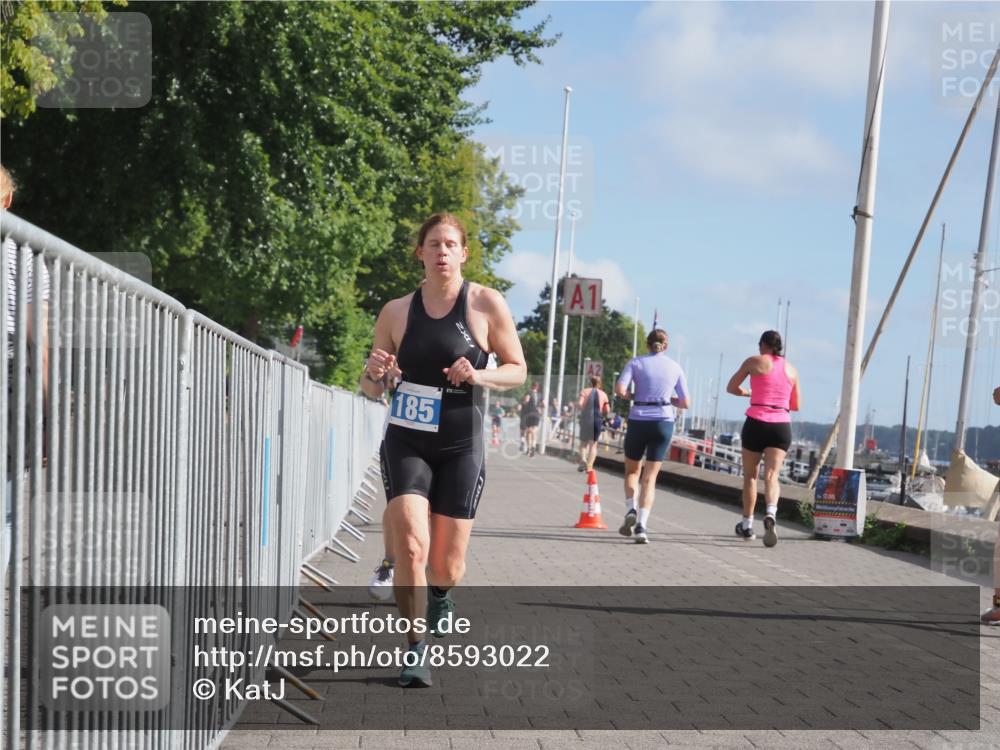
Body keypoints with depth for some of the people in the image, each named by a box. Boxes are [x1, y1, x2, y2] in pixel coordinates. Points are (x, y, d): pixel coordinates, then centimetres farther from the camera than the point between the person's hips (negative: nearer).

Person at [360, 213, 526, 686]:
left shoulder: (486, 304, -3)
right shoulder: (397, 311, 2)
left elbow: (518, 370, 4)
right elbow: (371, 390, 9)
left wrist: (479, 375, -16)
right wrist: (373, 373, -14)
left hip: (461, 446, -1)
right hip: (405, 442, 1)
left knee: (446, 567, 5)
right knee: (411, 547, -19)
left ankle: (440, 595, 43)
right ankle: (415, 651, -3)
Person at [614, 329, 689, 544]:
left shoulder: (636, 362, 2)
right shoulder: (675, 367, 7)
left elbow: (620, 389, -12)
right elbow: (684, 403, 7)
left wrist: (633, 396, 8)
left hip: (638, 421, -1)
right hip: (663, 422, 1)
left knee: (632, 471, 19)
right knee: (649, 477, 4)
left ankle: (631, 509, -4)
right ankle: (641, 525, -9)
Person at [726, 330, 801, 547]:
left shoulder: (754, 361, 3)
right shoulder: (791, 369, 13)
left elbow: (731, 388, 13)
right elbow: (796, 405, 18)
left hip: (756, 423, -2)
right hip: (782, 425, 2)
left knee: (750, 475, 12)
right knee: (771, 475, -5)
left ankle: (747, 525, 19)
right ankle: (770, 513, -33)